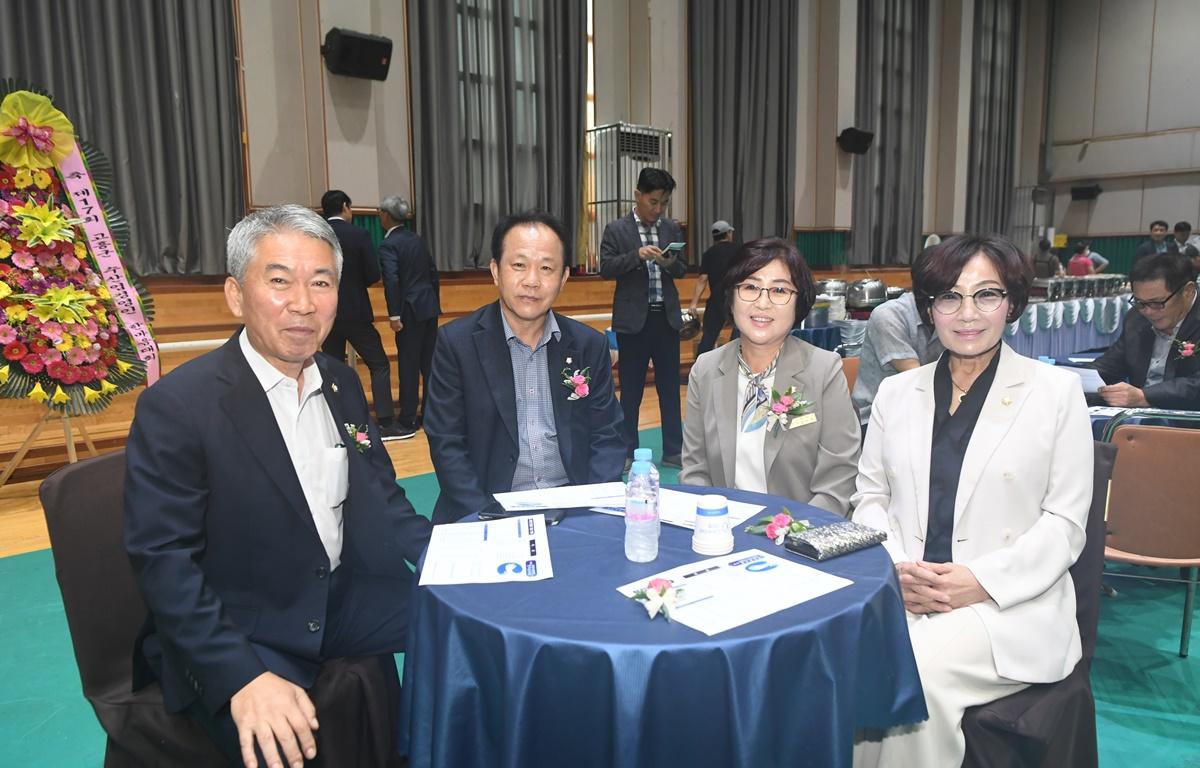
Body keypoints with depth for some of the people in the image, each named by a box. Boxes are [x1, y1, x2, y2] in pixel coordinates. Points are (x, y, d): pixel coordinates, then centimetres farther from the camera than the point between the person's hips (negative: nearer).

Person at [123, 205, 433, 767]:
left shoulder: (343, 383, 4)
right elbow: (164, 562, -17)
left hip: (341, 599, 6)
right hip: (234, 636, -6)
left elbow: (380, 495, 11)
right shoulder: (176, 406, -15)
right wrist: (243, 677, -27)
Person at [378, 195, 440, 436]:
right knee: (429, 362, 12)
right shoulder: (416, 238, 12)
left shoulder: (388, 245, -10)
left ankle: (408, 420, 5)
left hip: (411, 310, -7)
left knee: (408, 365, -1)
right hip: (430, 307, 7)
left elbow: (392, 280, -21)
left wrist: (394, 315, -20)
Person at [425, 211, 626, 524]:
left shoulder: (590, 345, 4)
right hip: (488, 510, -2)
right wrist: (489, 519, -15)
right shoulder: (457, 343, -3)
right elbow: (447, 445, -4)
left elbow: (607, 437, 6)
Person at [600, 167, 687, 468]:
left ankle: (673, 451, 16)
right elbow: (606, 269, -9)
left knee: (670, 387, 7)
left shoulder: (672, 229, 8)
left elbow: (683, 270, 10)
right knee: (631, 390, 5)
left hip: (666, 317, 4)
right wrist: (637, 255, -22)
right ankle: (628, 452, 16)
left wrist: (670, 263, -12)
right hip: (633, 319, -3)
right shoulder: (616, 230, -2)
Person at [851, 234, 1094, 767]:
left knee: (922, 668, -31)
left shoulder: (1056, 392, 3)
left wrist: (982, 580, -14)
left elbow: (1064, 522, 0)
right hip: (898, 596, 3)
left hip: (1010, 603, -2)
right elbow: (870, 497, 13)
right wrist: (895, 568, -7)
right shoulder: (896, 392, 12)